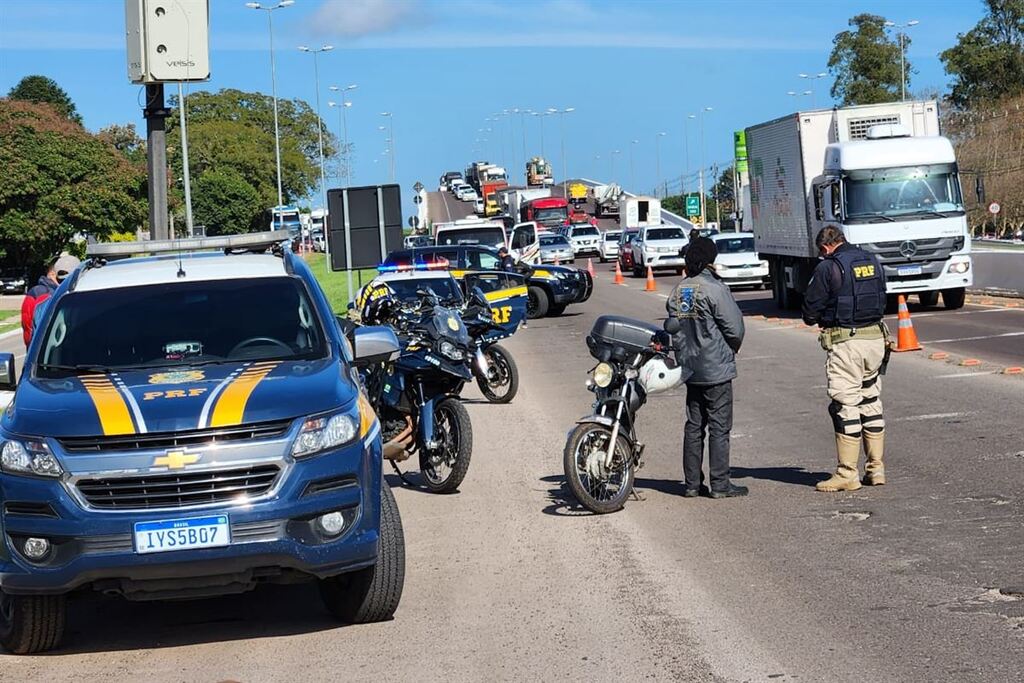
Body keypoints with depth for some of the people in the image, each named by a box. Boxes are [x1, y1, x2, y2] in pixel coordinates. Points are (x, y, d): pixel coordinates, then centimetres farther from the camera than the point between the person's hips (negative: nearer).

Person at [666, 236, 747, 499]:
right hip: (717, 369, -7)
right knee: (719, 427, -2)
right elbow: (735, 328, -14)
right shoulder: (715, 288, -15)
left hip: (689, 368, 7)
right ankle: (720, 484, -1)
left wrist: (683, 354, 16)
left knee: (693, 426, 11)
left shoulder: (678, 291, 6)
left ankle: (692, 483, 13)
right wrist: (731, 350, 5)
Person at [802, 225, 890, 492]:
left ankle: (848, 474, -1)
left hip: (845, 342, -6)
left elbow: (810, 312, -6)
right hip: (876, 338, 6)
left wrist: (818, 319, 15)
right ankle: (876, 469, 15)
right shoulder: (873, 262, 11)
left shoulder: (828, 268, -9)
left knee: (845, 406, -2)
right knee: (871, 403, 14)